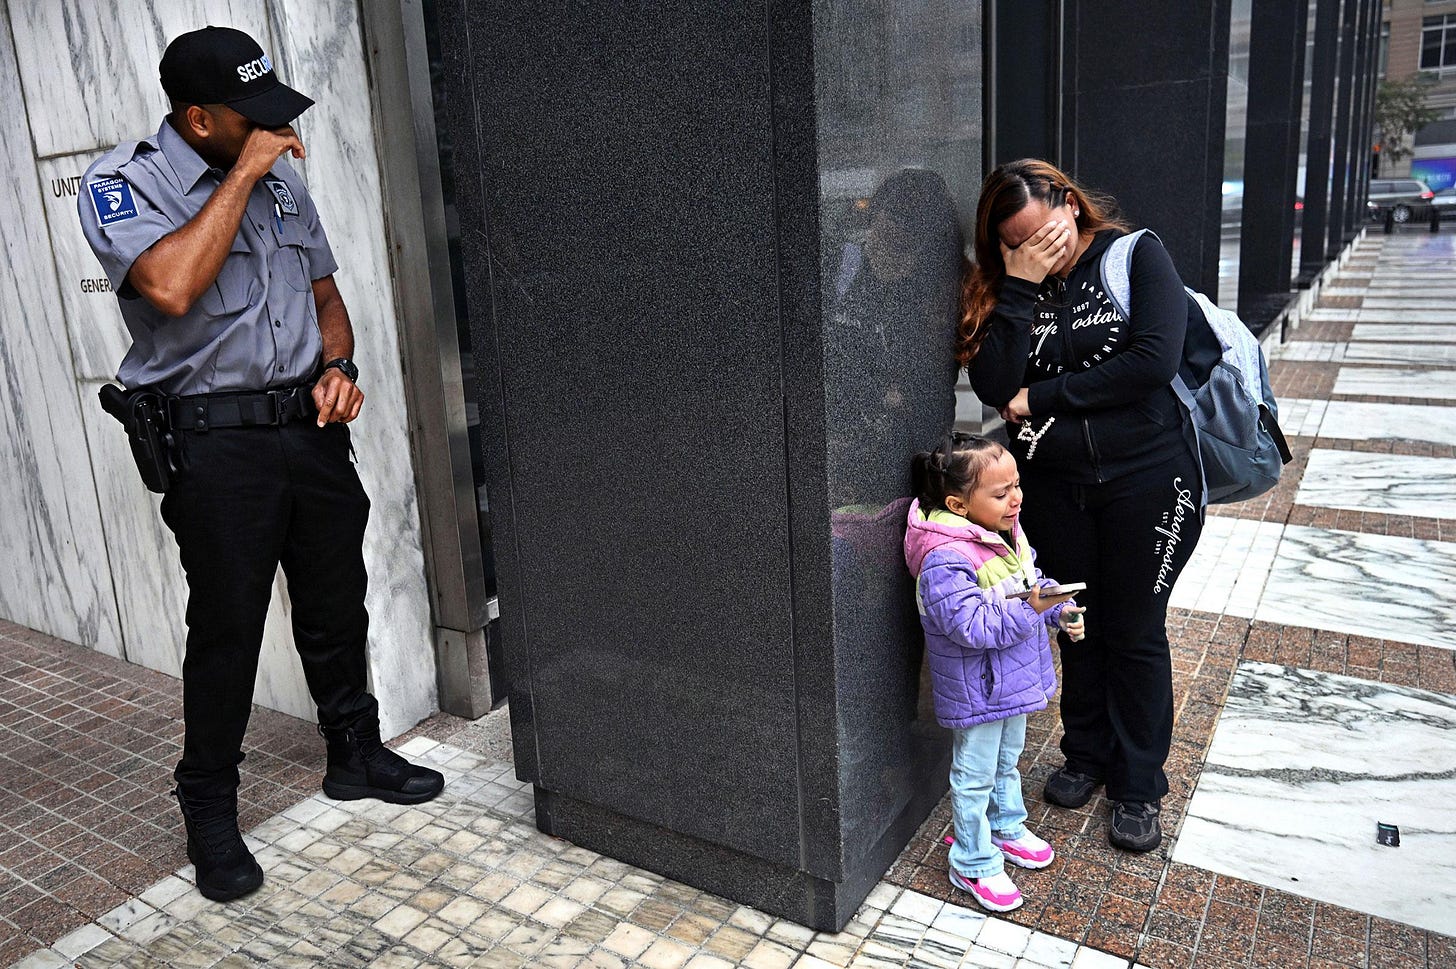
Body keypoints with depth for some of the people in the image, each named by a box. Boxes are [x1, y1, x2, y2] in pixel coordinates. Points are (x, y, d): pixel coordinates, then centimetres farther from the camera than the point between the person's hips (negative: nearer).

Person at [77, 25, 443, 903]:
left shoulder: (280, 179, 11)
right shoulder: (124, 182, -9)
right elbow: (170, 287, -29)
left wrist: (339, 366, -1)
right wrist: (243, 173, -21)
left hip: (312, 426, 6)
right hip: (217, 442, -5)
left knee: (337, 606, 14)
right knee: (227, 627, 1)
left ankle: (356, 753, 34)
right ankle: (210, 812, 20)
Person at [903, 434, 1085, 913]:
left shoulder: (1007, 533, -2)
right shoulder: (946, 560, -31)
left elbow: (1032, 583, 12)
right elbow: (972, 626, -34)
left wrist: (1061, 609, -4)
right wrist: (1031, 609, -36)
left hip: (1012, 681, 9)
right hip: (977, 690, -9)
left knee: (1008, 760, 28)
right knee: (975, 775, 9)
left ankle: (1007, 829, 51)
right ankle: (974, 864, 26)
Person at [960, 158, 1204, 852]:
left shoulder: (1137, 255, -7)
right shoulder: (1005, 284, 1)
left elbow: (1154, 361, -20)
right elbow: (993, 388, -13)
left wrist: (1040, 397, -14)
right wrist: (1021, 288, -19)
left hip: (1145, 478, -3)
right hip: (1054, 486, 3)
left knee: (1135, 632, 8)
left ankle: (1138, 786, 25)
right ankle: (1086, 754, 37)